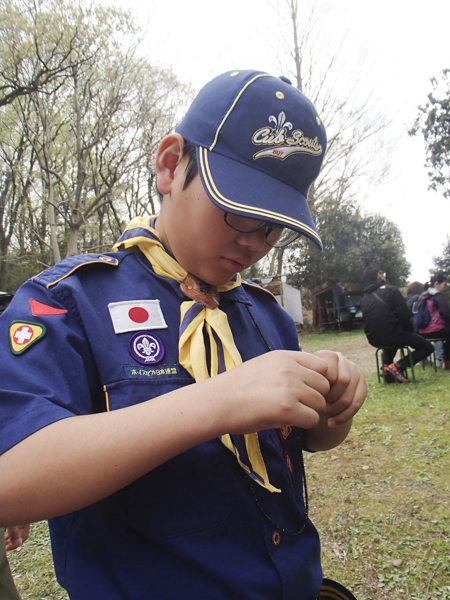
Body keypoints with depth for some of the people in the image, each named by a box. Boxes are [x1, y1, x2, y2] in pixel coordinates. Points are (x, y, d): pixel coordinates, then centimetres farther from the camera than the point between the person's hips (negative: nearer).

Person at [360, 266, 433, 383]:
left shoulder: (364, 298, 9)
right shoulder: (391, 290, -6)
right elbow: (404, 315, -11)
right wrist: (410, 331, 7)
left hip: (374, 340, 6)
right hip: (393, 336, -6)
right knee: (427, 347, 11)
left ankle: (386, 366, 17)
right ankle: (398, 366, -7)